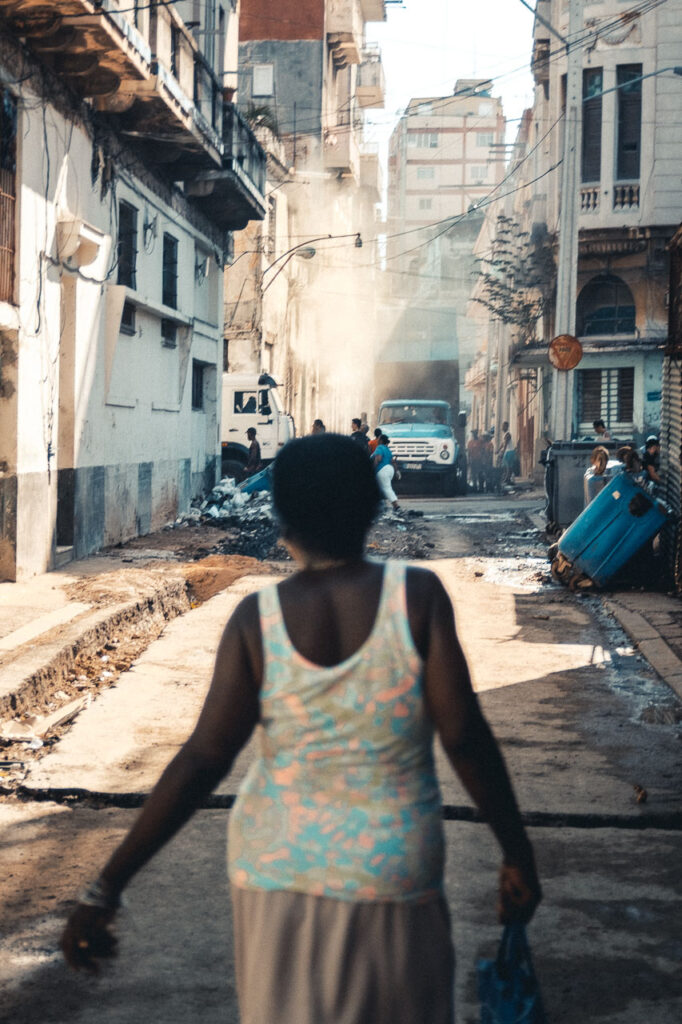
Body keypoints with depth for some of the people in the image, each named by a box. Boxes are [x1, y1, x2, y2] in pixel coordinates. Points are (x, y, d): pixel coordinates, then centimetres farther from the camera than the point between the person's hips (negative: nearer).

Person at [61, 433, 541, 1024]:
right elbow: (463, 736, -13)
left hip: (277, 869, 2)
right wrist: (518, 853, -2)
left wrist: (106, 889, -8)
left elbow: (201, 763, -12)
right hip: (389, 874, -1)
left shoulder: (256, 620, -9)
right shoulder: (418, 595, -12)